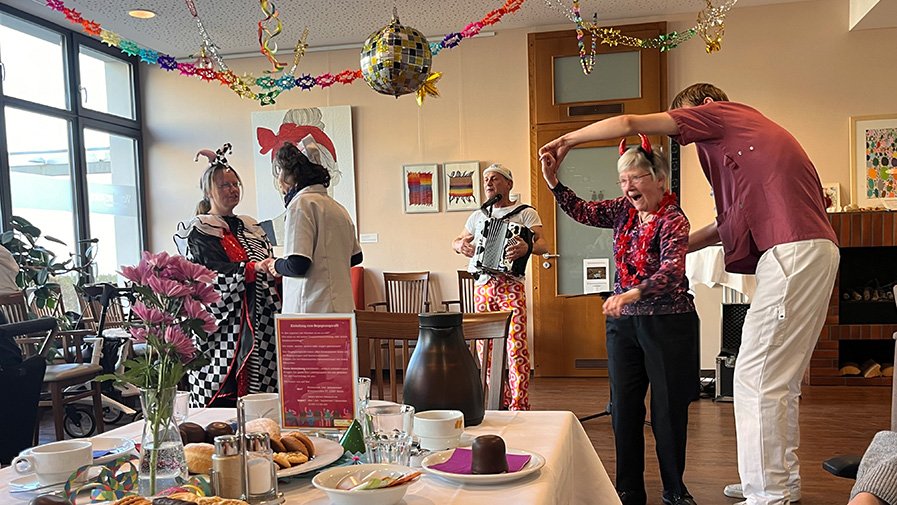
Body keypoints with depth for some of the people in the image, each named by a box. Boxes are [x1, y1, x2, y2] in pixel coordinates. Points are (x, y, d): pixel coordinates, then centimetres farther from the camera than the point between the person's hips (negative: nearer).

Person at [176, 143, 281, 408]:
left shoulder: (250, 227, 19)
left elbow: (268, 267, 21)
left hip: (258, 324, 6)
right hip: (223, 325, -6)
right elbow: (217, 272, -14)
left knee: (260, 401, 2)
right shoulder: (200, 230, 0)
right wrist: (256, 269, -26)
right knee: (221, 401, -7)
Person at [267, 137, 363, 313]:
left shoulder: (302, 202, -10)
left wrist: (277, 266, 1)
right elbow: (355, 257, 21)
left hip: (314, 310, -8)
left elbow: (297, 265, -18)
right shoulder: (337, 206, 14)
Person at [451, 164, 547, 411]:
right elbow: (456, 240, 25)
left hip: (511, 286, -5)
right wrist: (460, 245, 0)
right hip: (483, 286, 5)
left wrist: (527, 247, -33)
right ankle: (499, 400, 20)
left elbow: (543, 244, -10)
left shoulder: (525, 213, 2)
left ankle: (519, 404, -3)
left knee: (516, 346, -10)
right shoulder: (478, 216, 18)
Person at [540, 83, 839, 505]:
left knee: (756, 378, -8)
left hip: (792, 250, -10)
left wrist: (568, 139, 11)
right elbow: (730, 223, 27)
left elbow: (630, 123, -1)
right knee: (779, 378, 15)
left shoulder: (723, 112, 4)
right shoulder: (748, 133, 29)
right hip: (811, 250, 10)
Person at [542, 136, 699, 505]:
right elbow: (583, 212, 12)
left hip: (667, 322, -6)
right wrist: (553, 182, -2)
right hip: (623, 322, 6)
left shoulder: (673, 219, -13)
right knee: (623, 406, 7)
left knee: (669, 407, 4)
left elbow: (672, 270, -26)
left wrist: (634, 292, -41)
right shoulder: (625, 210, 8)